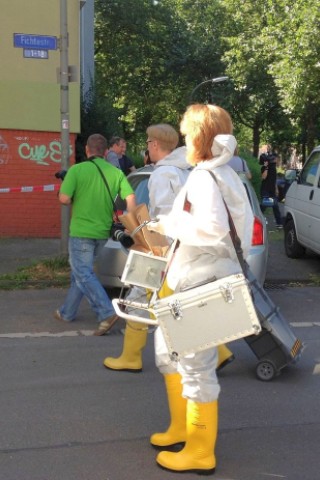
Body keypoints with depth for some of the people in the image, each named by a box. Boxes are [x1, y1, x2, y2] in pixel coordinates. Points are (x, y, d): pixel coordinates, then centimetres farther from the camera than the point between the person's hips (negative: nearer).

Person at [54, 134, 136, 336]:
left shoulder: (77, 170, -10)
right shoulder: (116, 173, 1)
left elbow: (64, 199, -16)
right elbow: (130, 197, -8)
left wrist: (75, 200, 6)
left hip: (81, 231, -6)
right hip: (103, 232, 6)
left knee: (84, 274, -2)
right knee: (80, 271, 19)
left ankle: (107, 313, -16)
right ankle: (67, 312, 30)